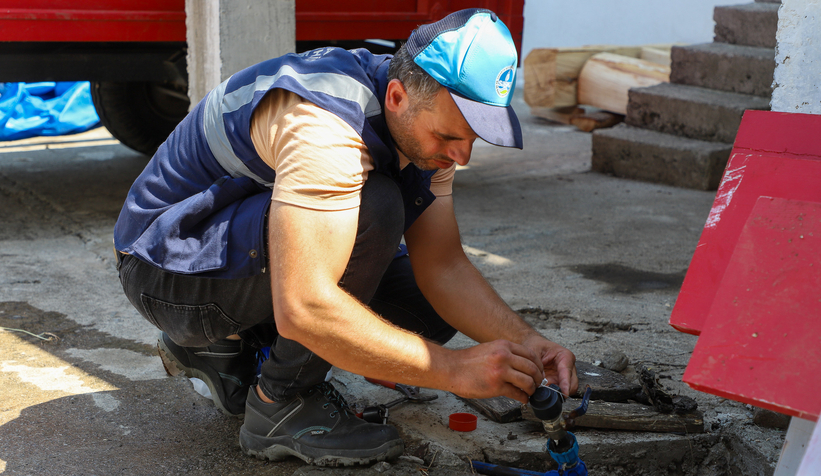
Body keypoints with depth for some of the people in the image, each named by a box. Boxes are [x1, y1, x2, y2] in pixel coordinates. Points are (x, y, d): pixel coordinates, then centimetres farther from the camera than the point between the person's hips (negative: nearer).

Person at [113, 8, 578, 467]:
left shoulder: (422, 125, -7)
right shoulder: (326, 129, -35)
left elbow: (443, 267, -4)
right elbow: (301, 310, -42)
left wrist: (525, 342, -20)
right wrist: (454, 368, -36)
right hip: (168, 261, -9)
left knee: (432, 308, 1)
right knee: (372, 210, -31)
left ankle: (223, 344, 11)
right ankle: (281, 406, -13)